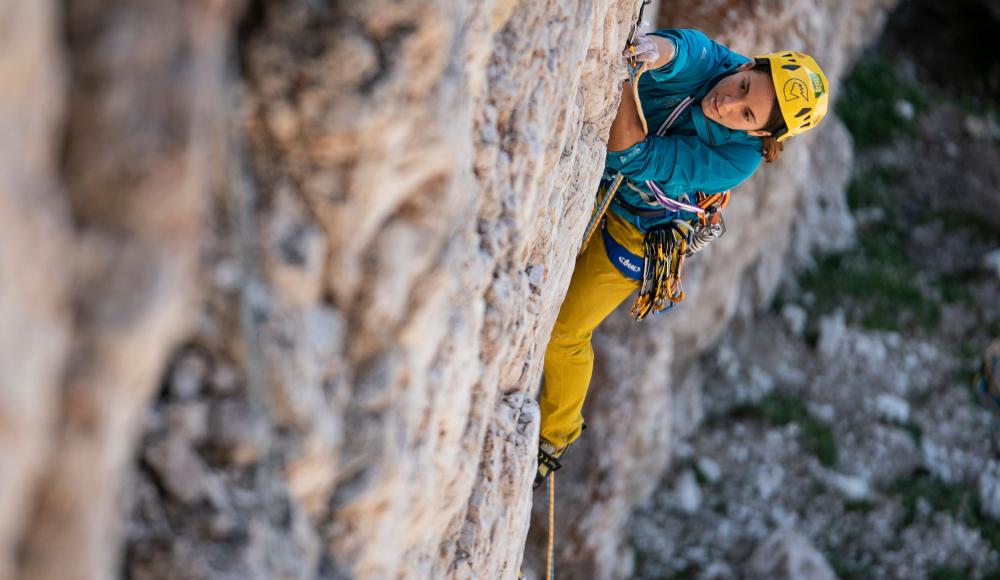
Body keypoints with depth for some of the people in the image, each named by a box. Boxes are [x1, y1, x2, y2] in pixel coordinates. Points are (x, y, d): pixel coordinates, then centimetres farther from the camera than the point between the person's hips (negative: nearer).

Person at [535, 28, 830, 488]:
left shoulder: (737, 161, -34)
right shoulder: (710, 64, -26)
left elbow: (637, 160, -40)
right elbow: (682, 48, -49)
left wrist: (621, 84, -54)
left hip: (633, 233, -3)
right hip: (588, 180, 4)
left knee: (564, 333, 7)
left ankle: (555, 436, 34)